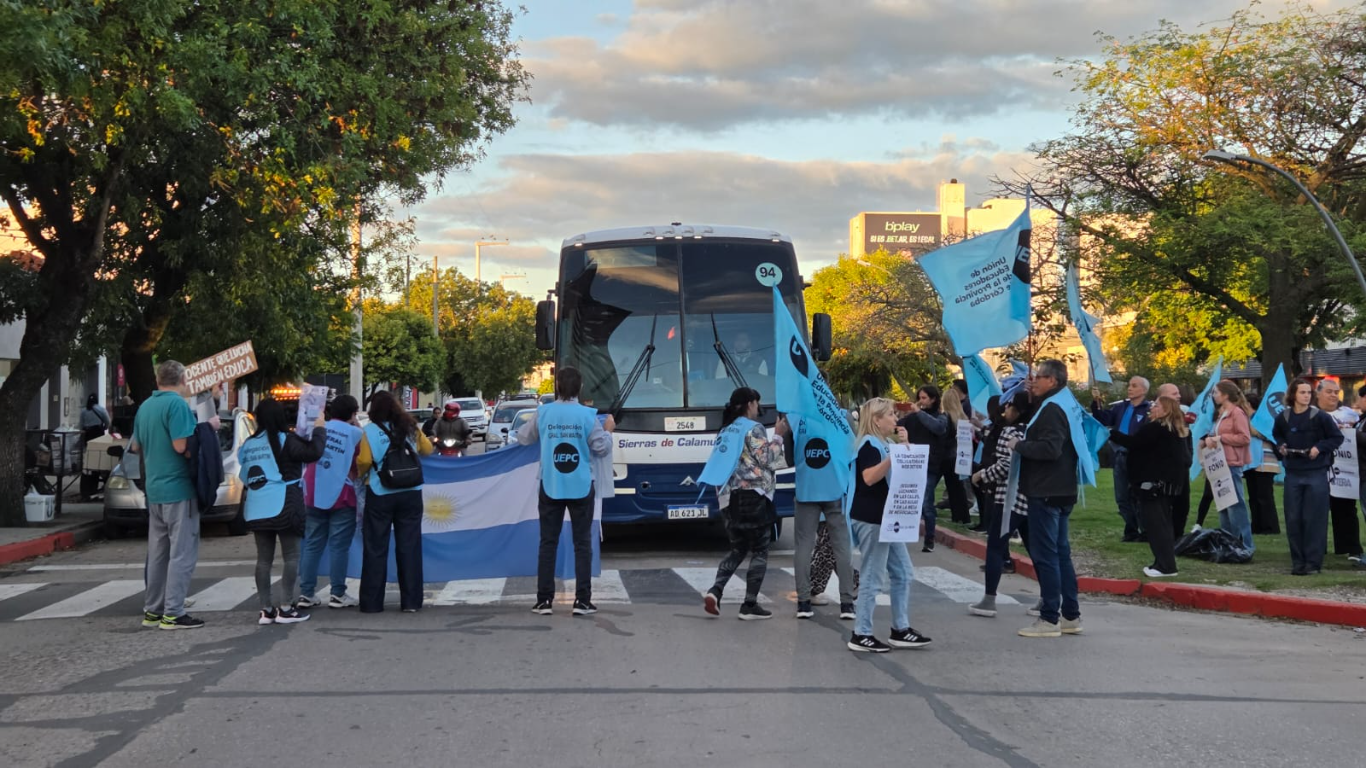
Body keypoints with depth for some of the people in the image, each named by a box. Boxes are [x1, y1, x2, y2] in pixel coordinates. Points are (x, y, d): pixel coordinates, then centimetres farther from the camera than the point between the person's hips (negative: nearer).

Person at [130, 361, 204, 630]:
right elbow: (182, 446, -21)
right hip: (178, 488, -8)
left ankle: (152, 610, 19)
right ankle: (173, 613, -7)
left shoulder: (145, 406, 12)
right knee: (182, 552, -5)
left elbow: (135, 446, 21)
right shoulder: (178, 404, -14)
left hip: (154, 489, 8)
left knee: (158, 552, 14)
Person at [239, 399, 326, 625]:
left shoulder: (249, 444, 11)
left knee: (263, 558, 8)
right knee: (291, 556, 0)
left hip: (257, 507, 6)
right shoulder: (285, 440, -8)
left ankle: (266, 609, 8)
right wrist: (319, 428, -3)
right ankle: (286, 608, -4)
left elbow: (244, 475, 19)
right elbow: (313, 452, -16)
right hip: (283, 505, -6)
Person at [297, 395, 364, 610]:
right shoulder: (355, 433, -3)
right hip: (341, 497, -4)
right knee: (340, 547, 1)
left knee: (312, 546, 7)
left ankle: (306, 594, 6)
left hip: (314, 495, 4)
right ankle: (337, 594, 1)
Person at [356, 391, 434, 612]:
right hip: (410, 493, 2)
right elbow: (427, 449, 13)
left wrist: (359, 473, 8)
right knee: (409, 546, 7)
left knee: (375, 548, 6)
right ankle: (411, 601, 7)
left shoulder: (371, 431, -7)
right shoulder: (410, 427, 3)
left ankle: (371, 602, 9)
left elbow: (364, 461, -13)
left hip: (380, 494, -2)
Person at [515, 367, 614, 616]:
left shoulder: (543, 412, -3)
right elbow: (601, 448, -5)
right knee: (582, 543, 5)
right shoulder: (587, 415, -8)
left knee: (548, 543, 7)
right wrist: (608, 430, 14)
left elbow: (523, 438, 10)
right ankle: (582, 600, 1)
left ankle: (544, 600, 6)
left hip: (551, 487, 1)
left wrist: (530, 423, 30)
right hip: (580, 487, -1)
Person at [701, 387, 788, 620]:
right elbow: (767, 460, -9)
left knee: (738, 549, 15)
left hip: (730, 496, 8)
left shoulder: (726, 430, 16)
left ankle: (715, 591, -5)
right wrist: (778, 436, 0)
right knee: (760, 551, 1)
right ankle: (749, 605, -2)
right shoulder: (754, 429, -7)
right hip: (754, 495, -8)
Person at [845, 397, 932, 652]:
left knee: (903, 573, 12)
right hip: (871, 519, -10)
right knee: (872, 578, -7)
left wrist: (903, 445, 10)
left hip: (887, 518, 10)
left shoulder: (884, 444, 17)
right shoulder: (870, 444, -13)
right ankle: (861, 635, -1)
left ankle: (900, 630, 18)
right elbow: (869, 477, -28)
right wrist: (893, 456, -33)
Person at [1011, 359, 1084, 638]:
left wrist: (1018, 446, -15)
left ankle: (1050, 619, -4)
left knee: (1044, 554, -6)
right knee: (1061, 552, 14)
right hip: (1061, 490, 11)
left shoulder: (1052, 409, -16)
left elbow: (1049, 448, -27)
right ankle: (1070, 615, 18)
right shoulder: (1065, 404, 15)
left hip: (1046, 492, -11)